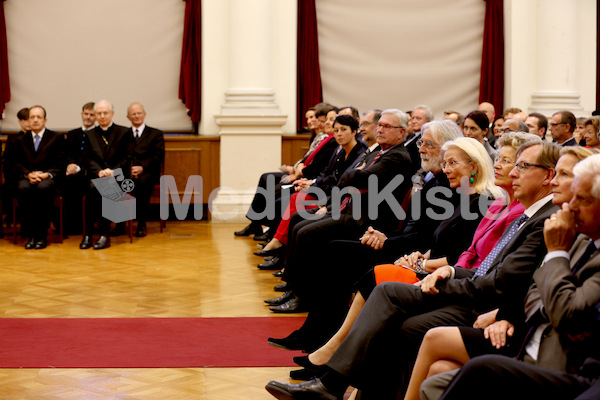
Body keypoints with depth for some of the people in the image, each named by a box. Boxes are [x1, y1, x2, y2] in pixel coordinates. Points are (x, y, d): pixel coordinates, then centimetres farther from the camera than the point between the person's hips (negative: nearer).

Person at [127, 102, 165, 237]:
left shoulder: (156, 134, 16)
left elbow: (158, 157, 3)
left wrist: (142, 167, -13)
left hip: (147, 172, -2)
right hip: (127, 172, 2)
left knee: (142, 182, -37)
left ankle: (142, 225, -28)